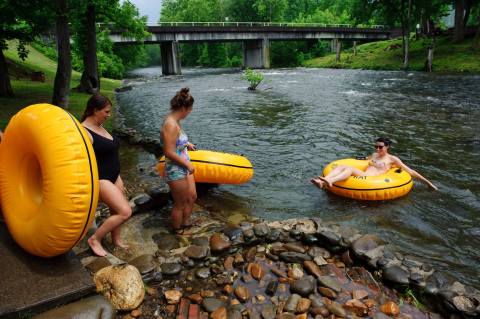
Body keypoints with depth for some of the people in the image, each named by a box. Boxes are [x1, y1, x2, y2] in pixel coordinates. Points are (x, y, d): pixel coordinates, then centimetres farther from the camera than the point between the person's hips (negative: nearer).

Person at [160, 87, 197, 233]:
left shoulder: (174, 121, 3)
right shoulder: (170, 125, -27)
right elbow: (169, 153, -27)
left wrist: (187, 144, 25)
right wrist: (187, 164, -18)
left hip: (184, 168, 9)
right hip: (176, 171, -9)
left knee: (192, 197, 22)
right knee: (180, 204, 10)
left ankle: (185, 223, 43)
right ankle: (178, 231, 32)